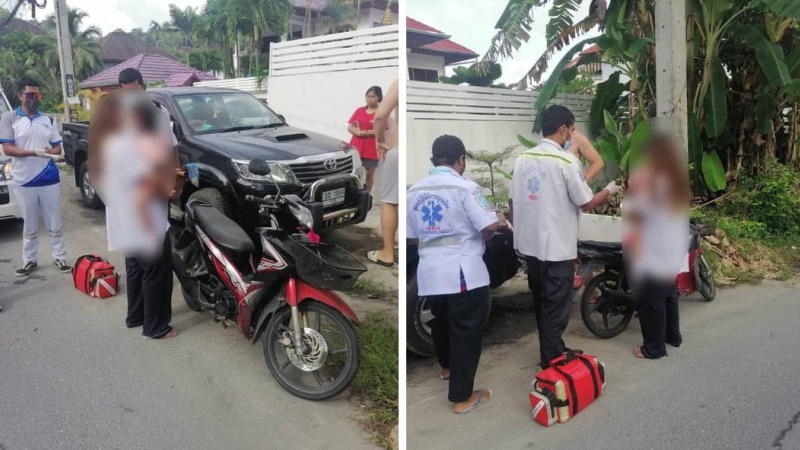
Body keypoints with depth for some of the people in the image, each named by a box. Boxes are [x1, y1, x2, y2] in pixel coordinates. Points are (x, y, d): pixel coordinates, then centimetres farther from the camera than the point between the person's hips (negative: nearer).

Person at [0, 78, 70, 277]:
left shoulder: (48, 120, 9)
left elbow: (58, 148, 12)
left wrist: (51, 152, -12)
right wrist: (34, 152, -21)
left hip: (49, 179, 2)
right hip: (24, 181, -2)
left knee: (55, 224, 7)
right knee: (30, 226, 8)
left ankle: (59, 258, 16)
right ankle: (29, 260, 20)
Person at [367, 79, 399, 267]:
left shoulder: (399, 82, -10)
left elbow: (380, 115, -17)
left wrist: (380, 140, -1)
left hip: (396, 150, -4)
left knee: (389, 201, 7)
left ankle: (387, 253, 12)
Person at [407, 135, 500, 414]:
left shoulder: (414, 192, 7)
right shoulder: (465, 188, -12)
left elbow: (412, 237, 11)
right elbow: (490, 226, -19)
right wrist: (480, 237, 2)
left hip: (429, 271, 7)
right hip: (464, 272, -6)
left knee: (441, 322, 26)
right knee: (466, 331, 3)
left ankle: (447, 367, 49)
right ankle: (462, 397, 10)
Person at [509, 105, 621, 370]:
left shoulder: (523, 159, 4)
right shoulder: (566, 161, -15)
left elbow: (513, 202, 8)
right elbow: (586, 204, -9)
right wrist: (609, 190, 10)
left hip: (530, 245, 7)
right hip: (558, 248, -7)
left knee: (542, 304, 19)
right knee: (556, 309, 4)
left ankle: (550, 353, 35)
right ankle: (551, 364, 12)